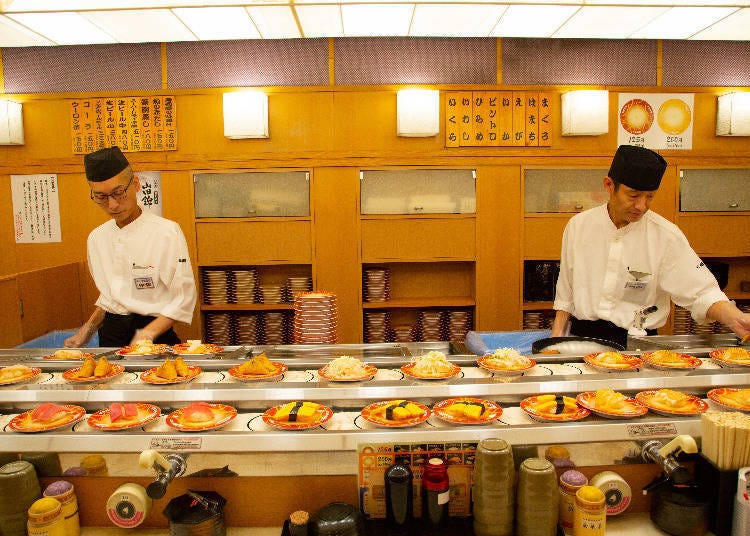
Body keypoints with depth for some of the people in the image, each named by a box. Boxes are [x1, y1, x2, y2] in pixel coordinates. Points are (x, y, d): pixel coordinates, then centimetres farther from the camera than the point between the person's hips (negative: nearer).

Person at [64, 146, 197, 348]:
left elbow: (184, 300, -9)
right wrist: (89, 329, 11)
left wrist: (148, 334, -18)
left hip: (156, 333, -5)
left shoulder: (166, 232, -9)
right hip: (111, 335, 5)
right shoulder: (96, 238, 9)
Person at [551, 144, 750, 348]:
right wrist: (557, 336, 5)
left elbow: (701, 292, -1)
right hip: (582, 335, 2)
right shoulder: (578, 225, 3)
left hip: (636, 346, -1)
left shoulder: (666, 235, -3)